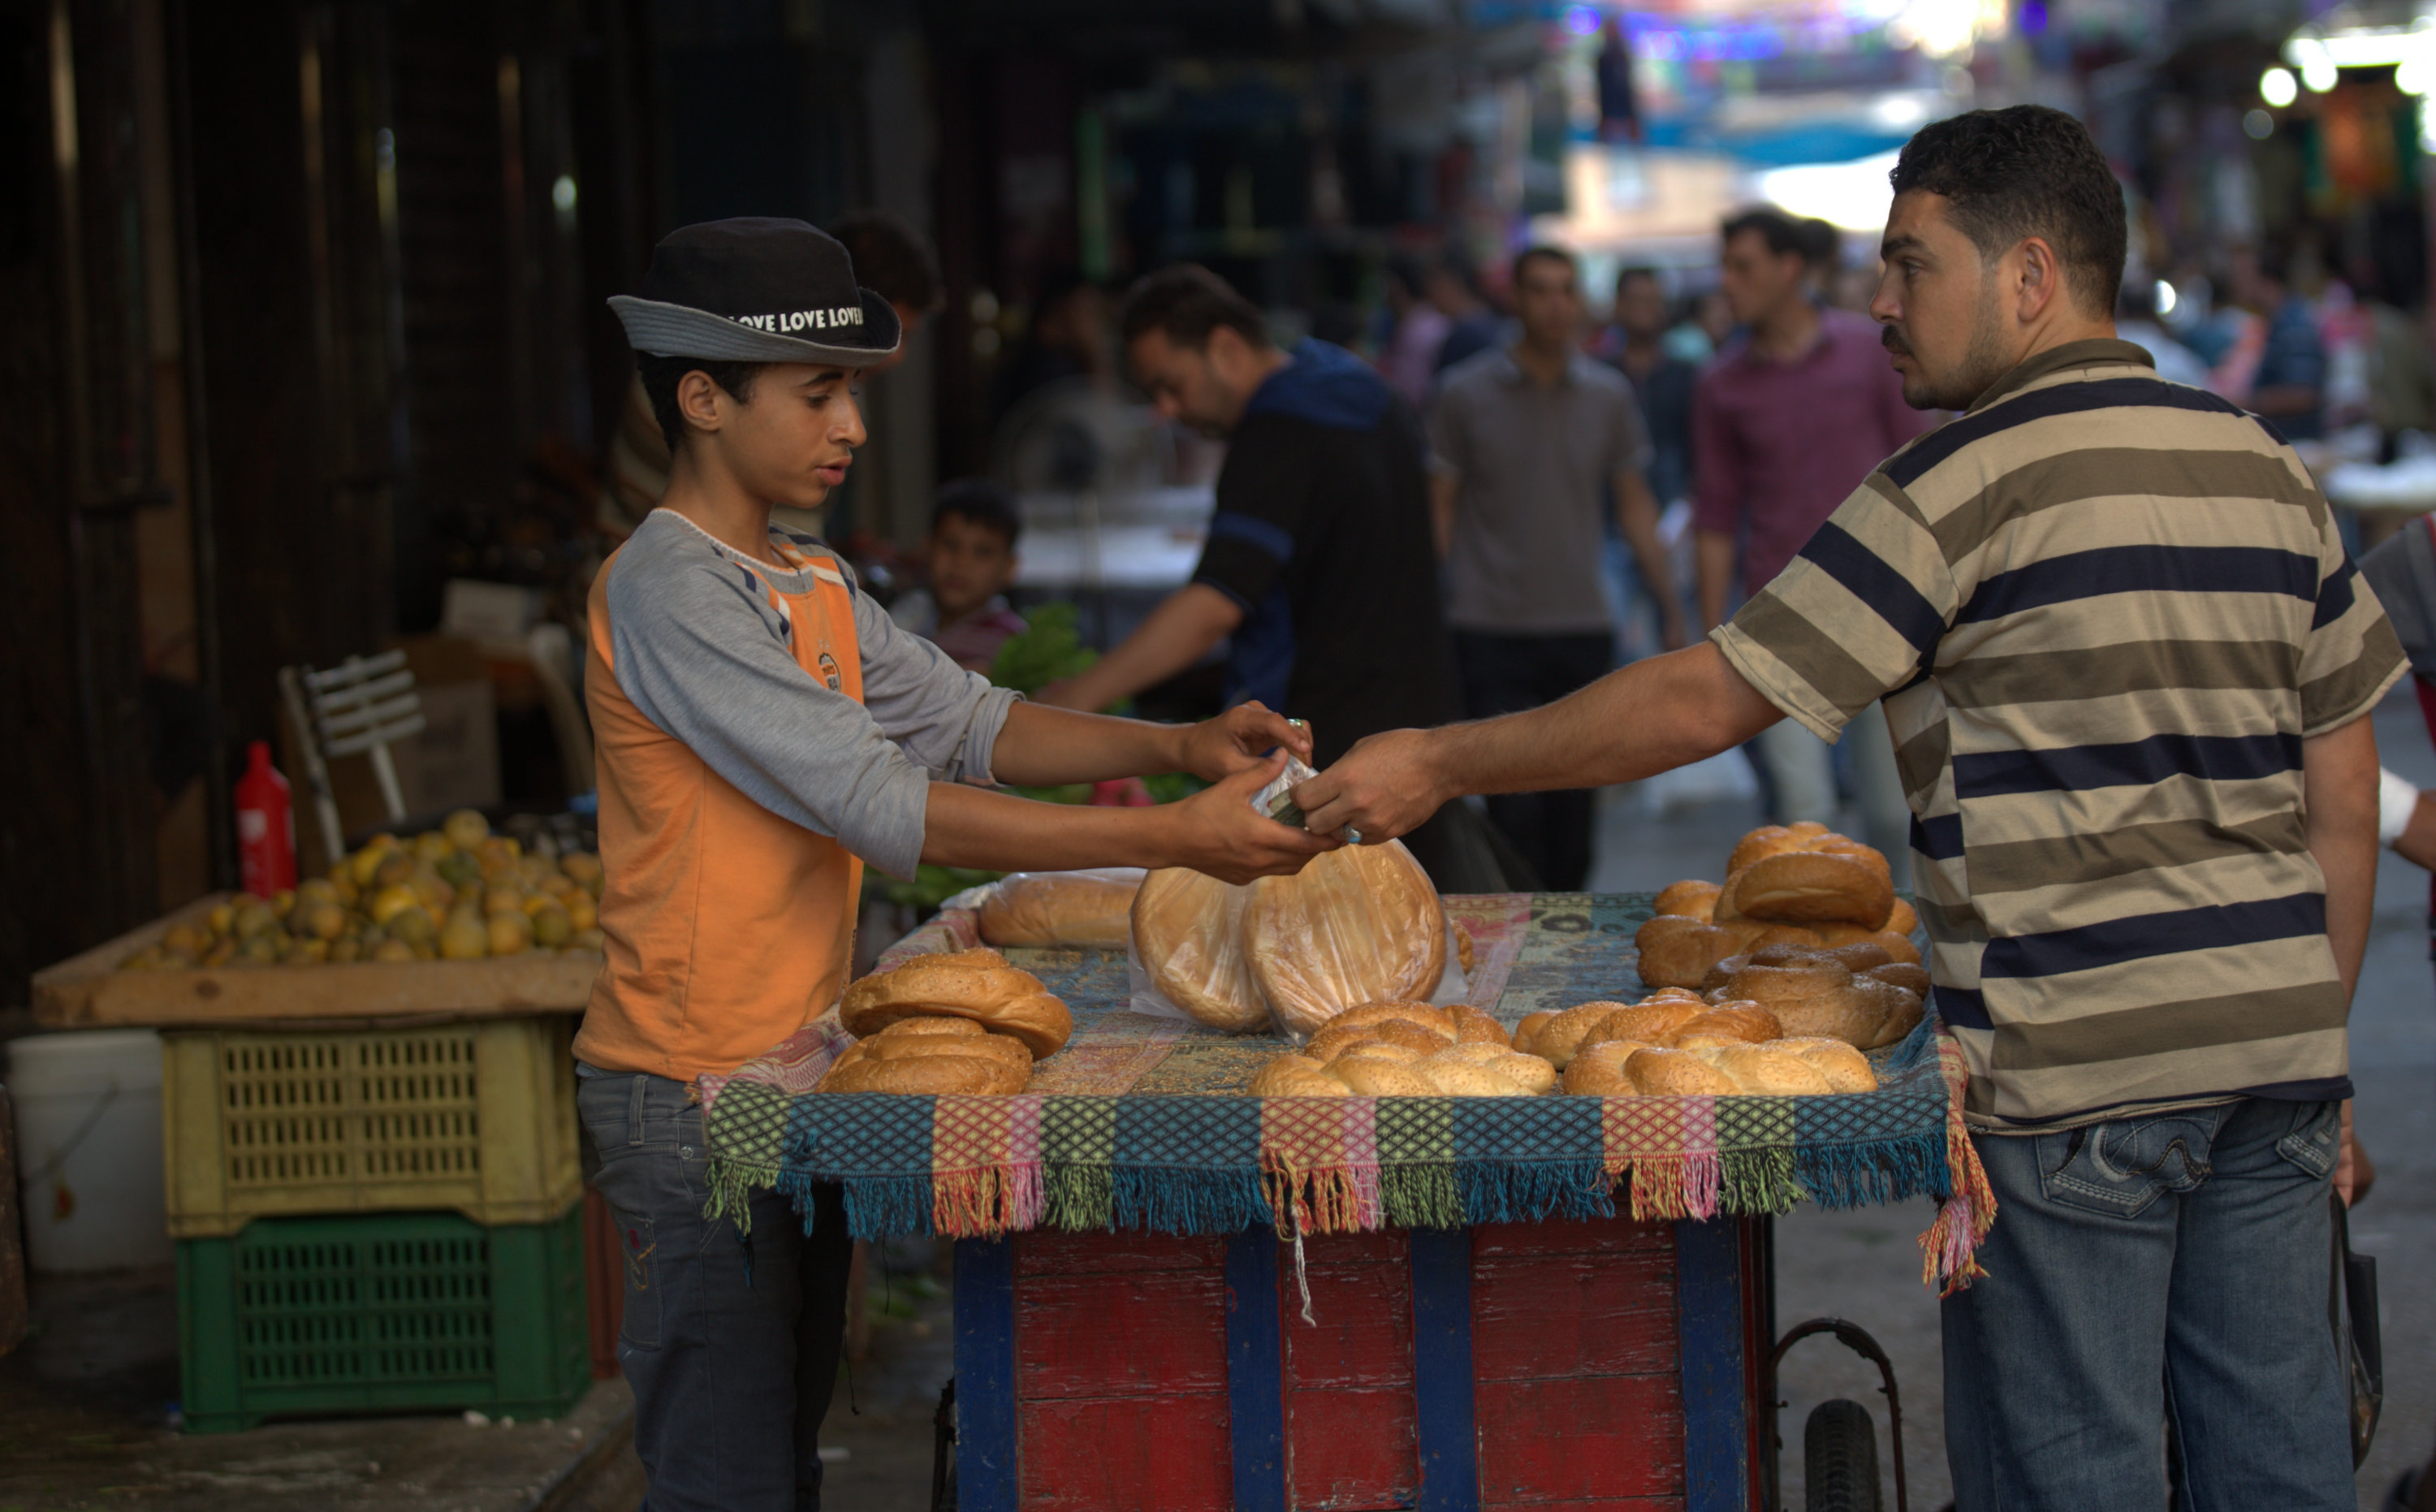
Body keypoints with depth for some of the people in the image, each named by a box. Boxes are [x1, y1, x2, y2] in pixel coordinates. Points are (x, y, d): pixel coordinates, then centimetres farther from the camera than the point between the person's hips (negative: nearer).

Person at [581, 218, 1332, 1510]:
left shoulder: (814, 585, 12)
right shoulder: (670, 591, -19)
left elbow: (968, 723, 12)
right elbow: (887, 810, -24)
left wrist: (1176, 748, -5)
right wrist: (1172, 842, -25)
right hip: (694, 1090, -9)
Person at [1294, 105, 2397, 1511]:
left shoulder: (1973, 478, -10)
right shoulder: (2272, 469, 11)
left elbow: (1706, 700, -9)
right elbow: (2347, 793, 14)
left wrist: (1442, 763, -1)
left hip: (2077, 1072, -7)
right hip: (2279, 1046, 7)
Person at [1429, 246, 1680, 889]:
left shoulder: (1609, 395, 7)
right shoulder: (1466, 392, -1)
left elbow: (1633, 504, 14)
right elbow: (1440, 507, 3)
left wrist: (1671, 607, 10)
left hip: (1583, 628, 3)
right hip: (1493, 631, -3)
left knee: (1573, 809, 7)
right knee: (1515, 805, -10)